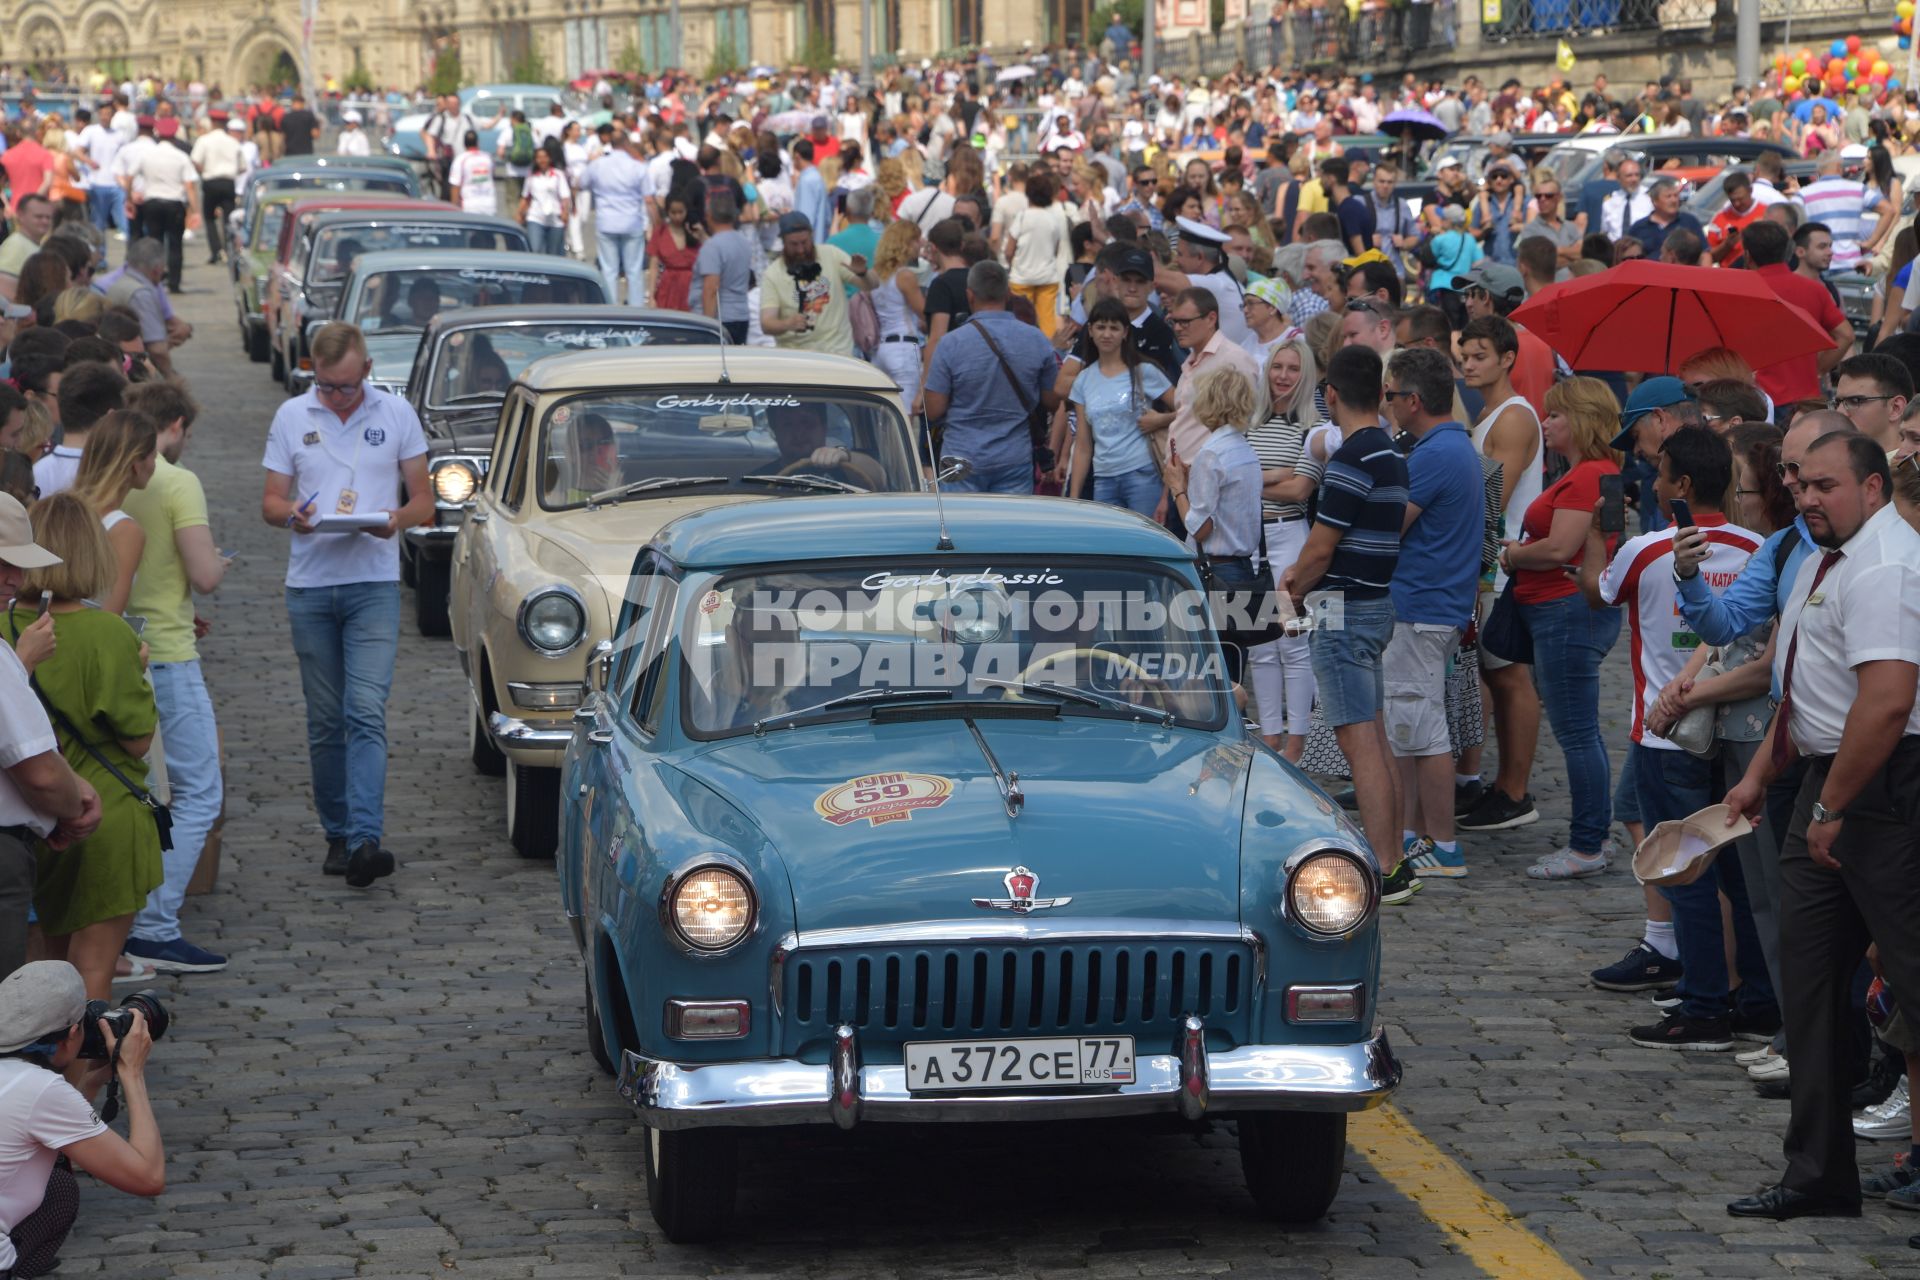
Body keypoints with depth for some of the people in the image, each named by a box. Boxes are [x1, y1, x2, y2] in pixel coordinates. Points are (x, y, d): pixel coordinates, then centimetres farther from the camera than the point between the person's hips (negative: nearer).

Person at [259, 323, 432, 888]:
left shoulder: (396, 414, 4)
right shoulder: (291, 417, 7)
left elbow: (423, 498, 7)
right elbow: (270, 501, 9)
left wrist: (398, 519, -16)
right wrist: (291, 514, -15)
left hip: (374, 583, -2)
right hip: (309, 586, 2)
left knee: (366, 711, -15)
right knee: (325, 720, 7)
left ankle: (365, 839, -23)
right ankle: (338, 834, 18)